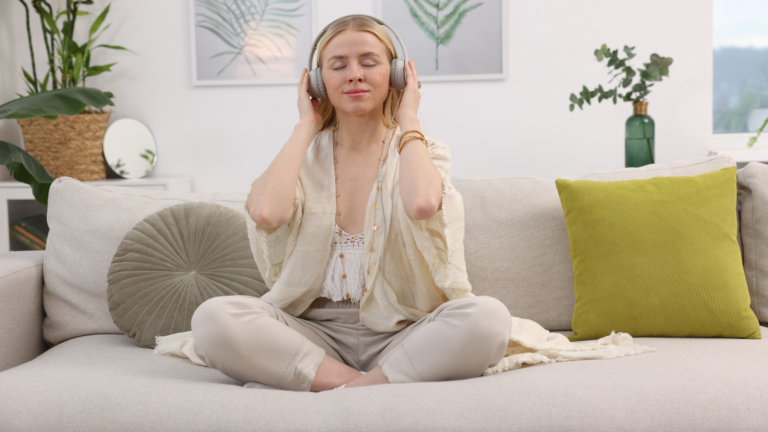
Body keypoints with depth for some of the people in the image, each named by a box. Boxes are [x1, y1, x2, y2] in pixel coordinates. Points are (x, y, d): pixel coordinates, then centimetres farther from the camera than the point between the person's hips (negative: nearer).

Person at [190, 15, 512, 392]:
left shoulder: (422, 151, 6)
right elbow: (265, 212, -16)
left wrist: (408, 121, -3)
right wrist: (306, 126, 0)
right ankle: (363, 386, -25)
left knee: (488, 316, -30)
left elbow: (422, 204, -22)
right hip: (316, 331, 1)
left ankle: (352, 391, -24)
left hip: (400, 335, -1)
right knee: (213, 318, -25)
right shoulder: (302, 153, 9)